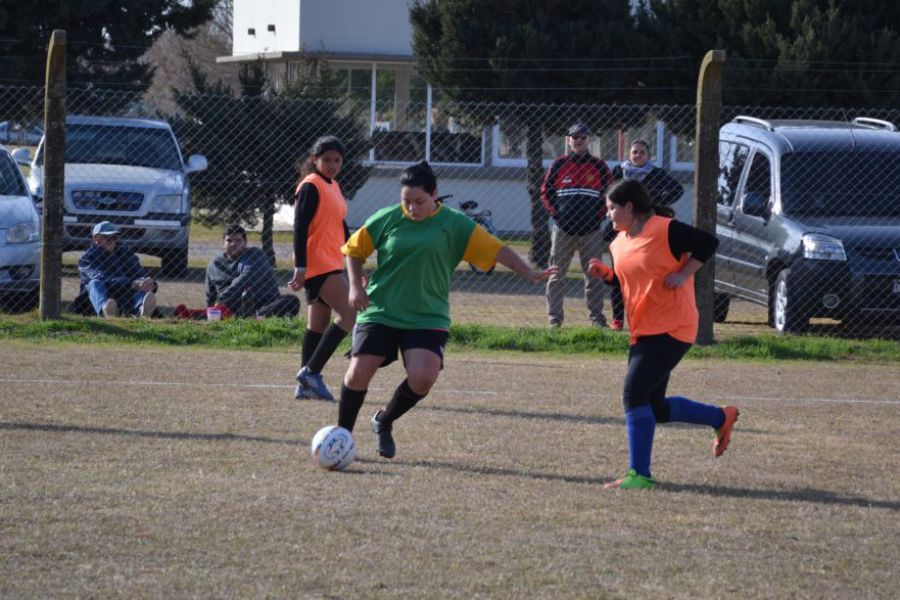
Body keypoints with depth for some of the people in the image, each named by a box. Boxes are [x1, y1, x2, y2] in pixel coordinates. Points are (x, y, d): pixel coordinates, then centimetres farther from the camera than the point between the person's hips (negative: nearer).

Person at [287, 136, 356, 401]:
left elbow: (341, 228, 25)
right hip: (317, 264, -10)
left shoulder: (332, 187, 18)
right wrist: (300, 267, -23)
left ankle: (306, 384, 12)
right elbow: (300, 227, -17)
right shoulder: (311, 186, -10)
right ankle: (311, 372, -16)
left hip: (330, 265, 10)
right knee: (349, 314, -16)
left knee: (318, 325, 10)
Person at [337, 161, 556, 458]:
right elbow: (354, 249, 12)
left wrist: (529, 273, -10)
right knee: (359, 372, -11)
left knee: (423, 377, -18)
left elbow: (495, 249, -2)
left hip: (427, 318, 0)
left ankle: (384, 422, 11)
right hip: (379, 312, 0)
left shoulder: (455, 224, -2)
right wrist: (356, 285, -1)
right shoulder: (386, 219, 0)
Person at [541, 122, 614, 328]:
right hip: (563, 229, 0)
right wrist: (557, 214, -1)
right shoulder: (559, 165, 6)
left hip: (591, 231, 0)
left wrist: (599, 216, -2)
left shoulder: (599, 166, 5)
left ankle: (596, 317, 7)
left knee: (595, 276, 1)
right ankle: (554, 317, 5)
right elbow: (545, 193, 9)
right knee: (557, 274, 1)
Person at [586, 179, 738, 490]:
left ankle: (639, 474, -14)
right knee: (656, 408, 12)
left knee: (634, 392, -18)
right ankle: (722, 418, 32)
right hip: (642, 332, 9)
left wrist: (683, 274, -17)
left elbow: (708, 242, -11)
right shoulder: (619, 243, 11)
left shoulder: (665, 230, -13)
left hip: (672, 329, -9)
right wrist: (606, 274, 3)